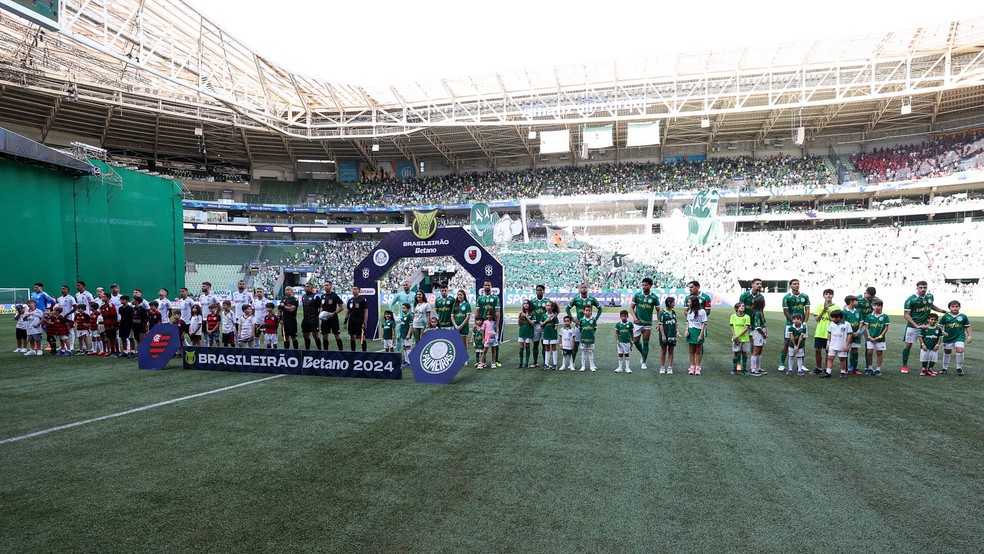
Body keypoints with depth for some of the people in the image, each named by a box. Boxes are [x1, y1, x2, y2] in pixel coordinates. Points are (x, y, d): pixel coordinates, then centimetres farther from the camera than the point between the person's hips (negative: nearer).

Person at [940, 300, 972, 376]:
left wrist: (970, 336, 4)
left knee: (960, 350, -18)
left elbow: (967, 327, 9)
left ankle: (959, 368, 1)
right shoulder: (945, 316, -3)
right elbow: (940, 326, 1)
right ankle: (945, 368, 30)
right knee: (947, 353, 13)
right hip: (948, 338, 1)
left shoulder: (963, 316, 0)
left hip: (959, 337, -1)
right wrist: (942, 332, -15)